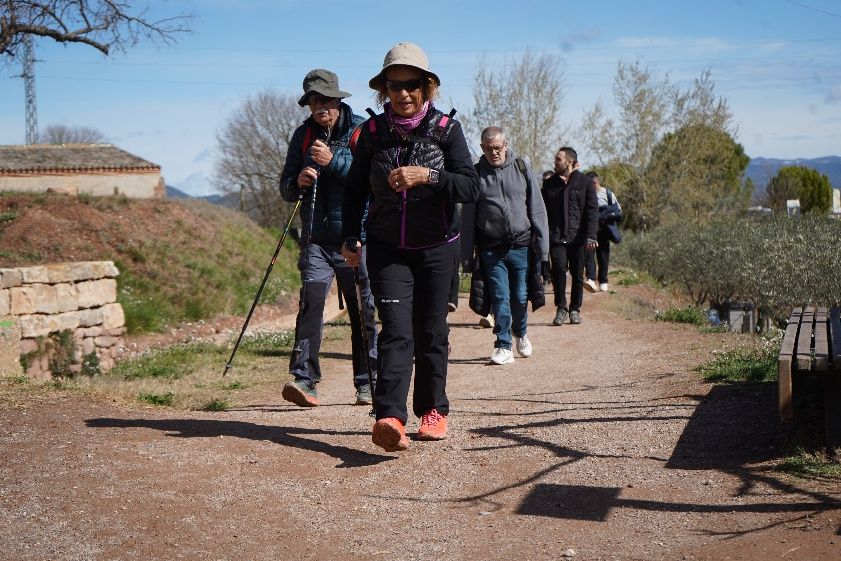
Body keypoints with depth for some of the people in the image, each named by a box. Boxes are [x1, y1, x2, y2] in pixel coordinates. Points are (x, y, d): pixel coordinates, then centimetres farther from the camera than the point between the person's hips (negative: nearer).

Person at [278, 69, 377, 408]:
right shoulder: (303, 135, 12)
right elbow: (286, 188, 12)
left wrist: (334, 160, -22)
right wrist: (298, 182, -11)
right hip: (317, 238, 2)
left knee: (363, 311, 4)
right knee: (311, 300, -14)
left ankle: (367, 382, 17)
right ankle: (303, 379, -16)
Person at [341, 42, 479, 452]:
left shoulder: (446, 129, -4)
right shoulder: (373, 131, 1)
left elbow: (471, 186, -12)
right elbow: (356, 188, 12)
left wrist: (427, 176, -26)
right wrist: (350, 237, 6)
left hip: (436, 248, 0)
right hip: (386, 248, 0)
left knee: (431, 332, 6)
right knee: (396, 331, -13)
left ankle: (433, 410, 23)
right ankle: (390, 418, -24)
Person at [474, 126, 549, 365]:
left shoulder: (521, 168, 4)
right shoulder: (476, 173, 4)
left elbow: (537, 209, 4)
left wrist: (543, 248, -1)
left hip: (521, 246, 0)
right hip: (491, 249, 0)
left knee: (520, 296, 7)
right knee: (499, 297, -3)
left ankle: (520, 333, 33)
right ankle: (504, 346, 6)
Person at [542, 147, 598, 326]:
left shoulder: (585, 182, 4)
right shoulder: (549, 184, 11)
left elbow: (592, 210, 0)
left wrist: (591, 236, -10)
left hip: (578, 237, -1)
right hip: (556, 237, 1)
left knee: (577, 274, 4)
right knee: (559, 268, -14)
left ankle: (575, 309, 17)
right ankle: (561, 308, -3)